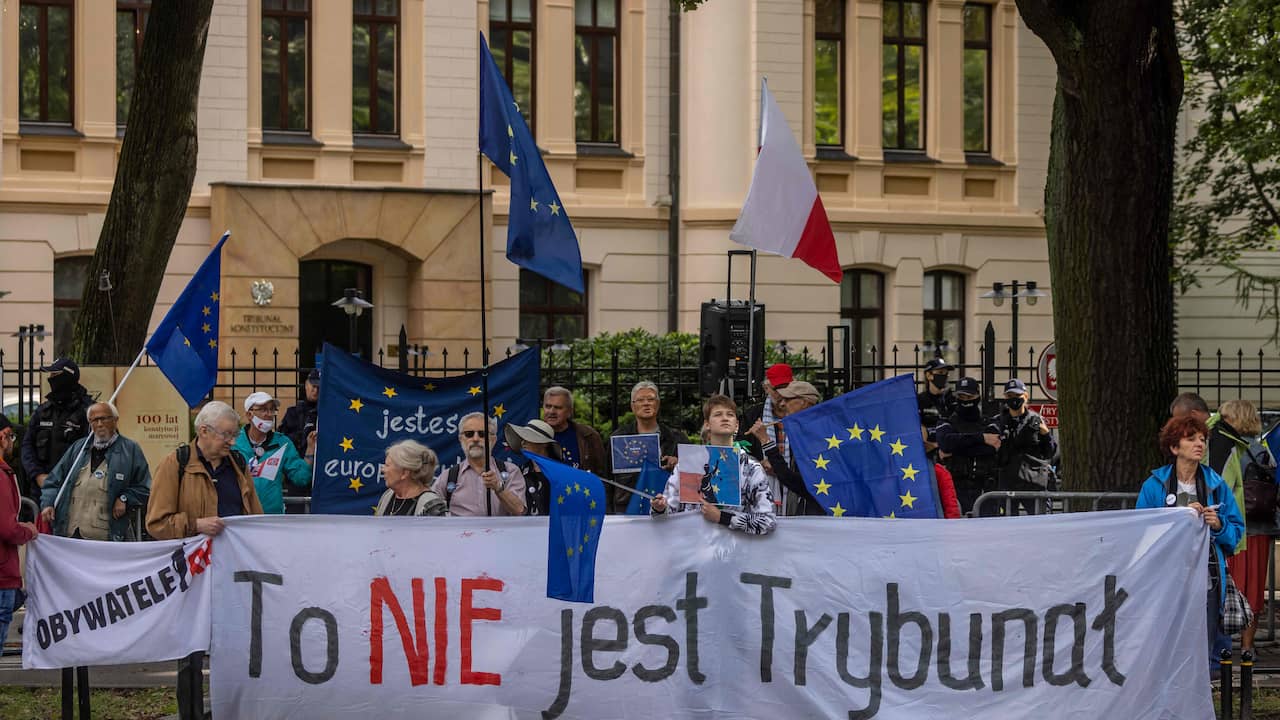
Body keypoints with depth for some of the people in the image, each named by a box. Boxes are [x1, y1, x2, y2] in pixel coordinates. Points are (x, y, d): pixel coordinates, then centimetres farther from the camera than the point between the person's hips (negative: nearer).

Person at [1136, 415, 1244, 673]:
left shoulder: (1216, 485, 10)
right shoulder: (1154, 485, 3)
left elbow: (1236, 529, 13)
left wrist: (1218, 525, -8)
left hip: (1207, 581, 2)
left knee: (1204, 649, 1)